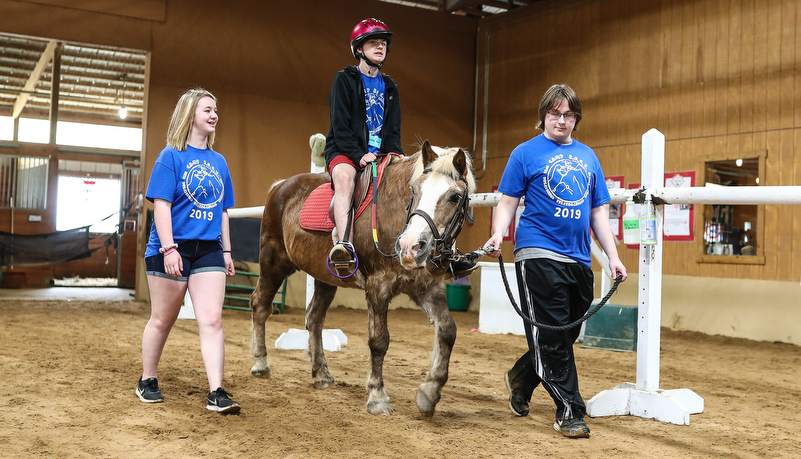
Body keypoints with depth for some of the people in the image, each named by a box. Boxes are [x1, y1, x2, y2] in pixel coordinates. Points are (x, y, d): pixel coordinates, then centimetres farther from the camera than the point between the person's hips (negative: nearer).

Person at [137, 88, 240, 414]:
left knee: (212, 320, -6)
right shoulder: (171, 156, -4)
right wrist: (169, 248, -20)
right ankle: (147, 382, 26)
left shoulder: (218, 161, 13)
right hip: (171, 249, -4)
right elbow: (161, 205, -11)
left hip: (208, 250, 4)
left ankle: (216, 393, -5)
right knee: (162, 320, 8)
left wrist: (226, 251, 14)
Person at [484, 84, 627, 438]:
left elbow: (598, 212, 16)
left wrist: (613, 256, 8)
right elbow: (508, 203, -2)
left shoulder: (587, 156, 15)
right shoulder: (526, 153, 3)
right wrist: (497, 235, -21)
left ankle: (521, 378, 36)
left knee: (567, 334, 13)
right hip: (538, 254, -5)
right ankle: (569, 412, 4)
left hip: (579, 260, 6)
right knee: (551, 337, -4)